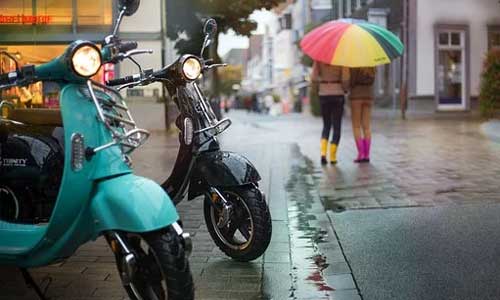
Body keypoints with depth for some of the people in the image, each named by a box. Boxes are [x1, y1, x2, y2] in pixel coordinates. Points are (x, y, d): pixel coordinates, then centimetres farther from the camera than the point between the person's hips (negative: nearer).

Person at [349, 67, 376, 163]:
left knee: (356, 127, 2)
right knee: (366, 127, 6)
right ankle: (367, 155, 3)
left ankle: (361, 154, -5)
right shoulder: (372, 67, 7)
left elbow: (352, 81, -13)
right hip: (368, 95, 5)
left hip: (356, 95, -5)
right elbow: (371, 81, 9)